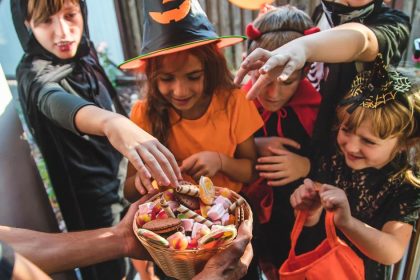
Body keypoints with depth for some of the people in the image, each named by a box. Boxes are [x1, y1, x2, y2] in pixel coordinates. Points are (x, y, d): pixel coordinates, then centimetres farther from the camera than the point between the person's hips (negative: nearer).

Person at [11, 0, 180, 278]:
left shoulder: (84, 57, 0)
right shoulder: (35, 74, -20)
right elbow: (55, 102, -43)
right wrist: (110, 123, -63)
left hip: (126, 182, 7)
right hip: (94, 201, -6)